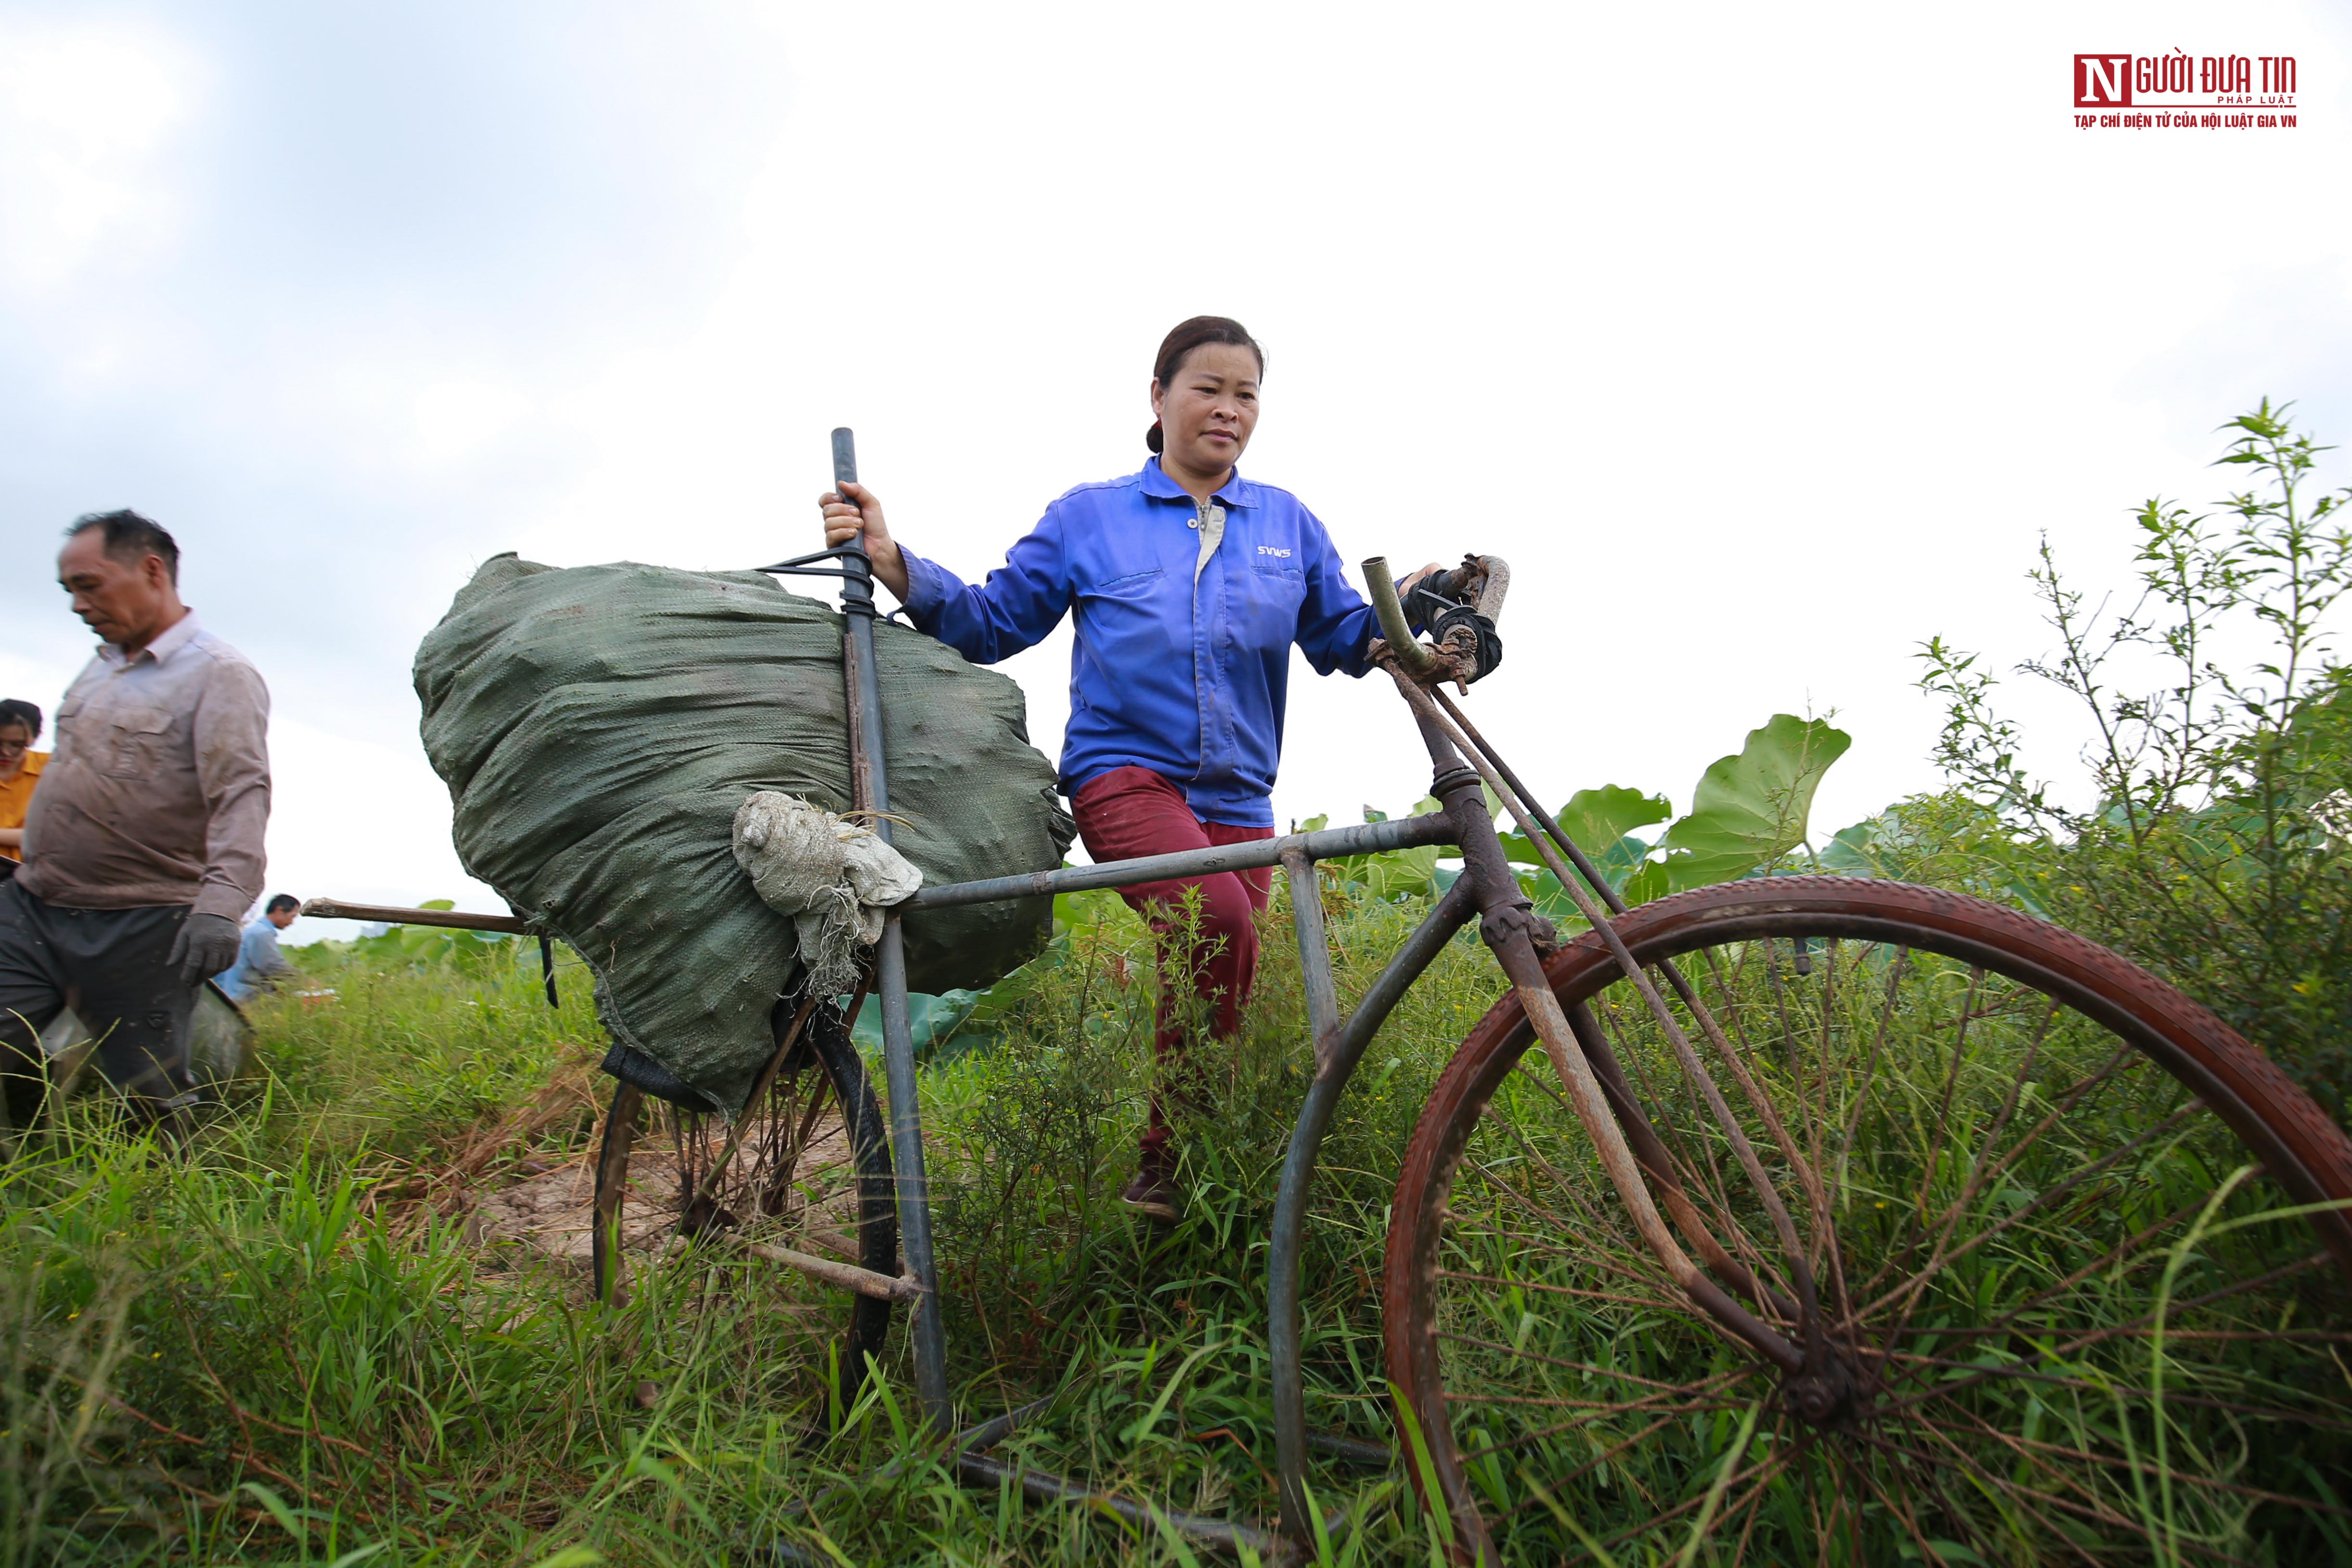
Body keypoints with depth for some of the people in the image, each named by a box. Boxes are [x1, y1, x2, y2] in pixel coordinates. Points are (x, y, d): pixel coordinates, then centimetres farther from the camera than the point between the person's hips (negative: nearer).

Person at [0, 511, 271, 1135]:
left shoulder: (220, 675, -11)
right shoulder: (99, 667, 16)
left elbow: (242, 794, -23)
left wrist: (221, 902, -34)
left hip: (140, 932, -7)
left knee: (149, 1102, 0)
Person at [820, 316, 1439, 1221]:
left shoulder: (1287, 524, 14)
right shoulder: (1090, 515, 8)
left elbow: (1343, 640, 17)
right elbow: (991, 623, 8)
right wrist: (892, 562, -6)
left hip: (1238, 797, 5)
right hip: (1125, 771, -4)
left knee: (1224, 967, 5)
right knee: (1216, 917, -31)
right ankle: (1165, 1161, -17)